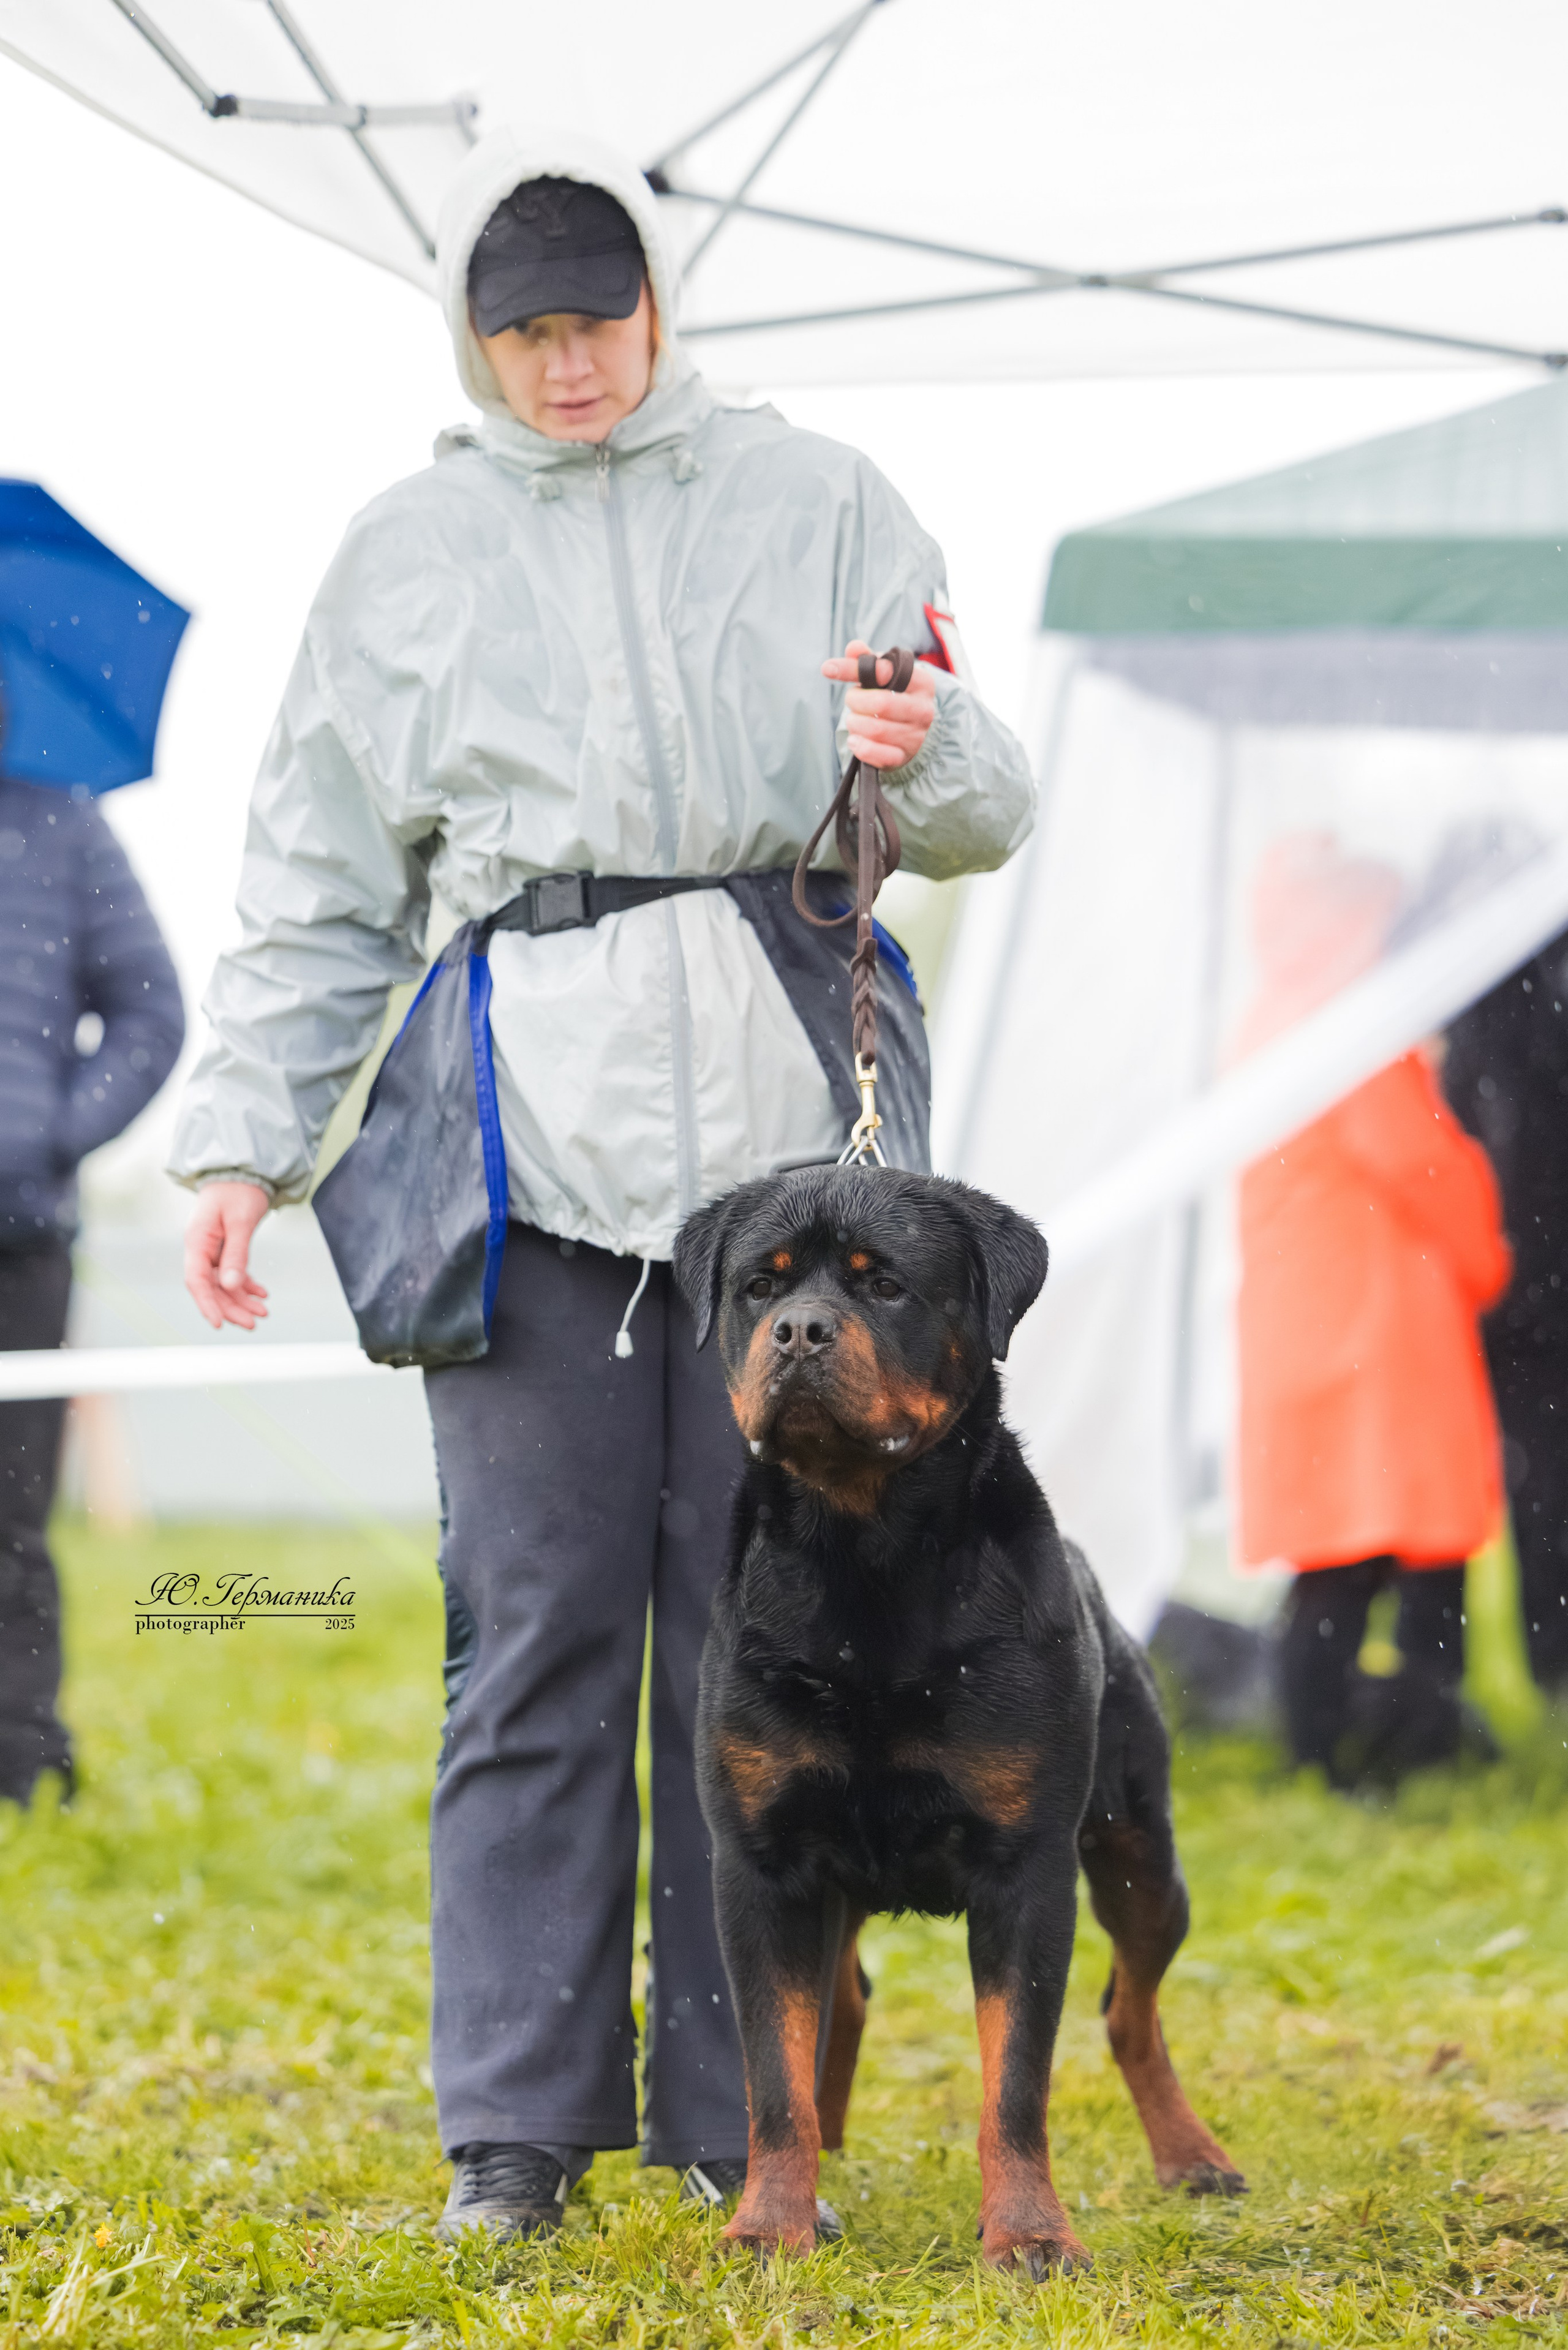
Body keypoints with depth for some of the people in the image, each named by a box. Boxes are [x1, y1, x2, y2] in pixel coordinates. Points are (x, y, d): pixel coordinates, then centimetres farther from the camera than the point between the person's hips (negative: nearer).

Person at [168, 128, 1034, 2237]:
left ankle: (738, 2111, 9)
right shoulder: (408, 556, 13)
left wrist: (925, 752, -14)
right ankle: (517, 2122, 3)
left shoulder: (816, 506, 12)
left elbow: (983, 815, 9)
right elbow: (320, 890, 15)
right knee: (539, 1627, -3)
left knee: (757, 1622, 1)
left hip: (774, 1128, 0)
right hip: (527, 1134, 0)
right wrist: (249, 1134, 5)